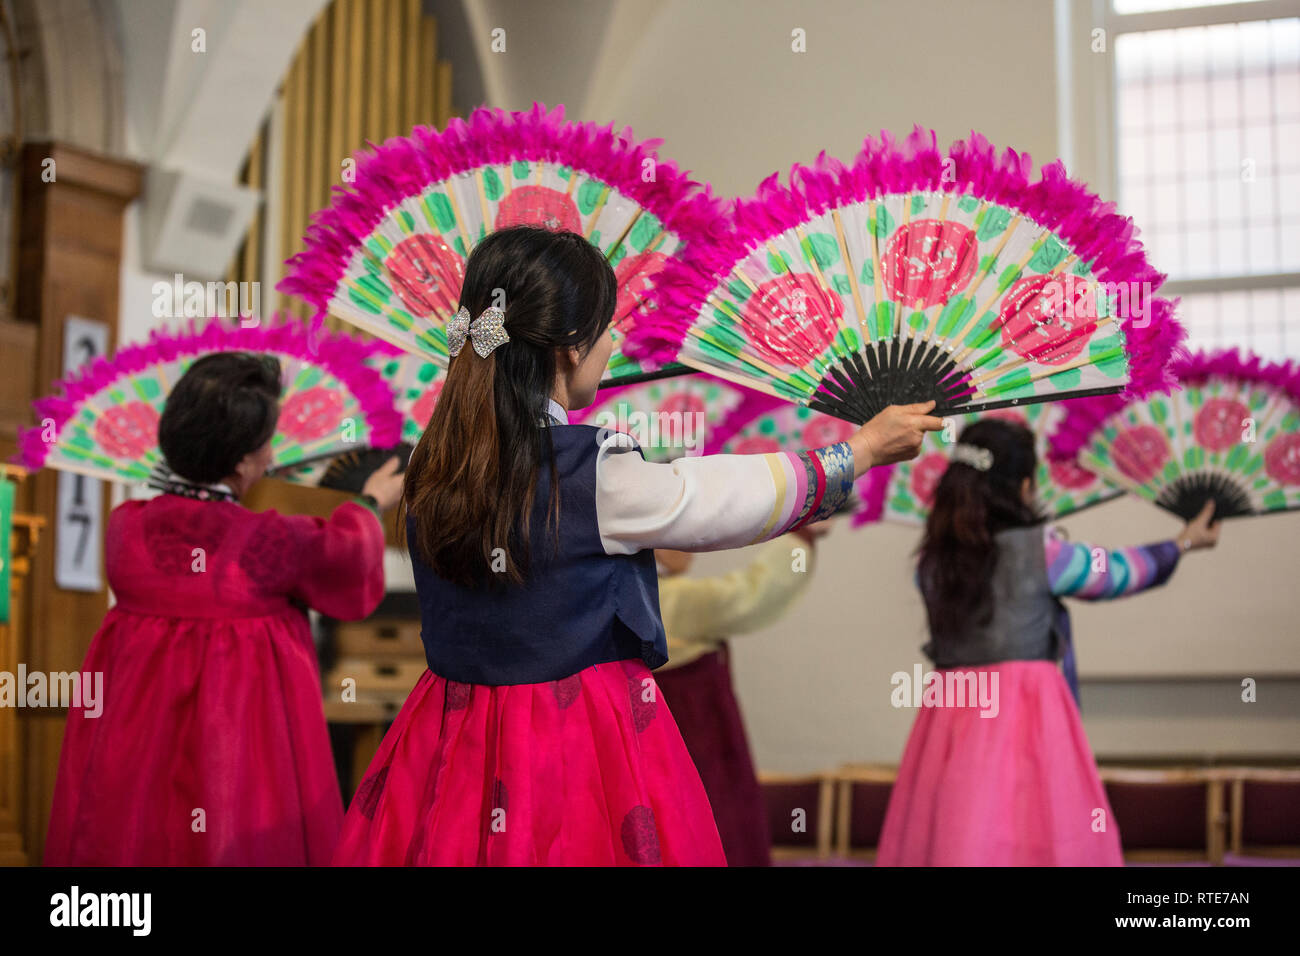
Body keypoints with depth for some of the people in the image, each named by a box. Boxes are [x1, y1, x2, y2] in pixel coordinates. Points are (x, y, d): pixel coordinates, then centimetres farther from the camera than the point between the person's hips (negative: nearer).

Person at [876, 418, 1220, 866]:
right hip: (1027, 715, -5)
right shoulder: (1042, 551, -5)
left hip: (950, 715, 5)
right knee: (1031, 835, -2)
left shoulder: (932, 562, 5)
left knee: (944, 834, 5)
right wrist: (1183, 543, 27)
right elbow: (1120, 571, 10)